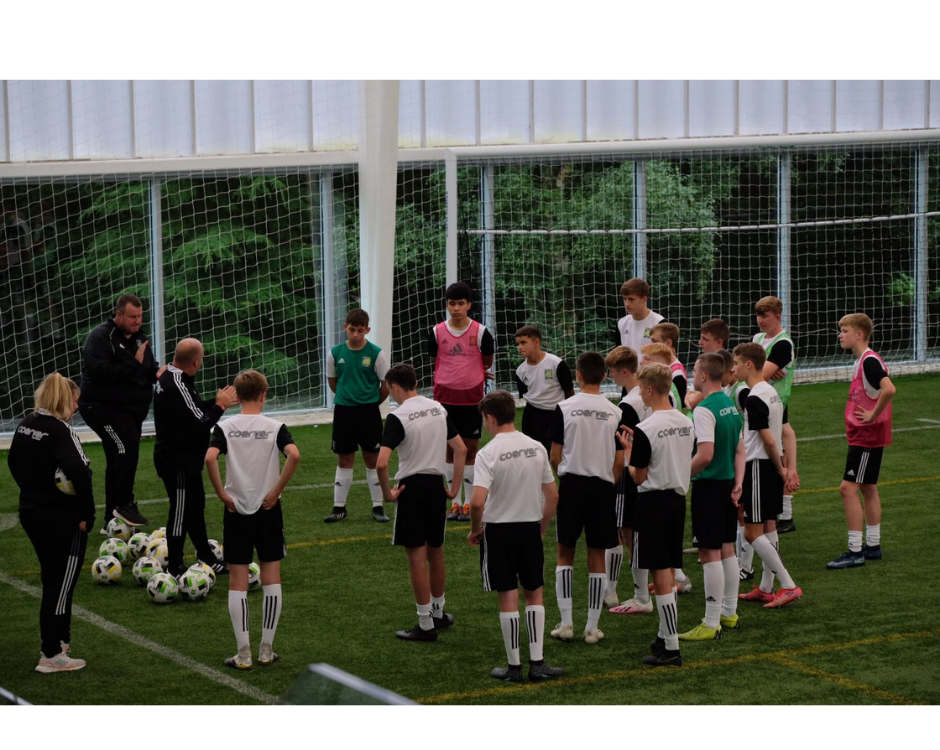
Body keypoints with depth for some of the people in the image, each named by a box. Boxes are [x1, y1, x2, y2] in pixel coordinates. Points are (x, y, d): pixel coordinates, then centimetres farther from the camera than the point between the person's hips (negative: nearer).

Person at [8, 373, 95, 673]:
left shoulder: (26, 425, 5)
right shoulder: (60, 430, -20)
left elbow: (14, 462, 17)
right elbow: (79, 473, -30)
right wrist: (87, 514, -20)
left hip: (31, 512, 8)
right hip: (62, 519, -8)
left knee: (52, 579, 21)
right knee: (61, 584, 1)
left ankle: (59, 638, 32)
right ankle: (51, 655, 5)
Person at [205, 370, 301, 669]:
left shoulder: (225, 427, -4)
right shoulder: (275, 426, -4)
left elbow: (210, 458, -21)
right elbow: (294, 455, -21)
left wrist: (222, 494, -11)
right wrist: (277, 490, -11)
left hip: (236, 510, 0)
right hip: (268, 509, 0)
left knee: (238, 582, 5)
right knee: (271, 577, 10)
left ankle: (244, 653, 2)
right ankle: (266, 649, 11)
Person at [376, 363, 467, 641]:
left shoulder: (397, 417, -14)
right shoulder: (438, 409, 5)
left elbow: (381, 463, -24)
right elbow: (461, 449, 9)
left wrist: (387, 493, -10)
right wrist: (455, 487, 12)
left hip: (411, 487, -6)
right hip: (436, 485, 6)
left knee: (417, 557, 1)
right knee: (436, 553, 19)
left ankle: (426, 625, 5)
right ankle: (438, 613, 33)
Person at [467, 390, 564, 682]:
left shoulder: (488, 453, -15)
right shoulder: (537, 447, 0)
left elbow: (477, 501, -24)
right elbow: (553, 496, 4)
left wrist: (475, 530, -6)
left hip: (498, 529, -3)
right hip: (531, 527, 4)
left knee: (508, 598, 4)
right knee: (535, 594, 14)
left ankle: (514, 666, 11)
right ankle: (537, 663, 11)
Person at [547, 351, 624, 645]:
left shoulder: (564, 408, -7)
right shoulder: (615, 412, -2)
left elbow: (555, 457, -3)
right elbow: (619, 462, 0)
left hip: (571, 485, -1)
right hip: (602, 488, 1)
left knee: (565, 554, 11)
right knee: (597, 557, 7)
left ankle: (566, 622, 4)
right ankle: (592, 627, 8)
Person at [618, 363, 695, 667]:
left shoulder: (644, 430, -17)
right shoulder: (687, 424, 5)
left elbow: (639, 477, -13)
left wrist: (627, 451, 4)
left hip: (653, 502, -7)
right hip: (678, 499, 7)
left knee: (661, 574, -4)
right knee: (669, 571, 16)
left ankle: (671, 648, -4)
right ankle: (665, 636, 24)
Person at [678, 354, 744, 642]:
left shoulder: (704, 410, -19)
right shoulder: (731, 405, 9)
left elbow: (705, 455, -26)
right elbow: (739, 450, 12)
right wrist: (738, 483, 11)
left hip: (708, 485, -9)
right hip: (728, 483, 9)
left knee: (710, 553, -5)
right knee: (727, 549, 17)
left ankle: (711, 624, -3)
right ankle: (729, 613, 26)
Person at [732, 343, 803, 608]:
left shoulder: (753, 399, -19)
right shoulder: (772, 392, 11)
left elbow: (768, 440, -19)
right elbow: (786, 433, 14)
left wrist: (780, 468, -7)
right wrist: (785, 468, 12)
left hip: (758, 467, -10)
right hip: (773, 467, 10)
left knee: (752, 532, -6)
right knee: (768, 528, 13)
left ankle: (789, 586, -9)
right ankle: (766, 588, 18)